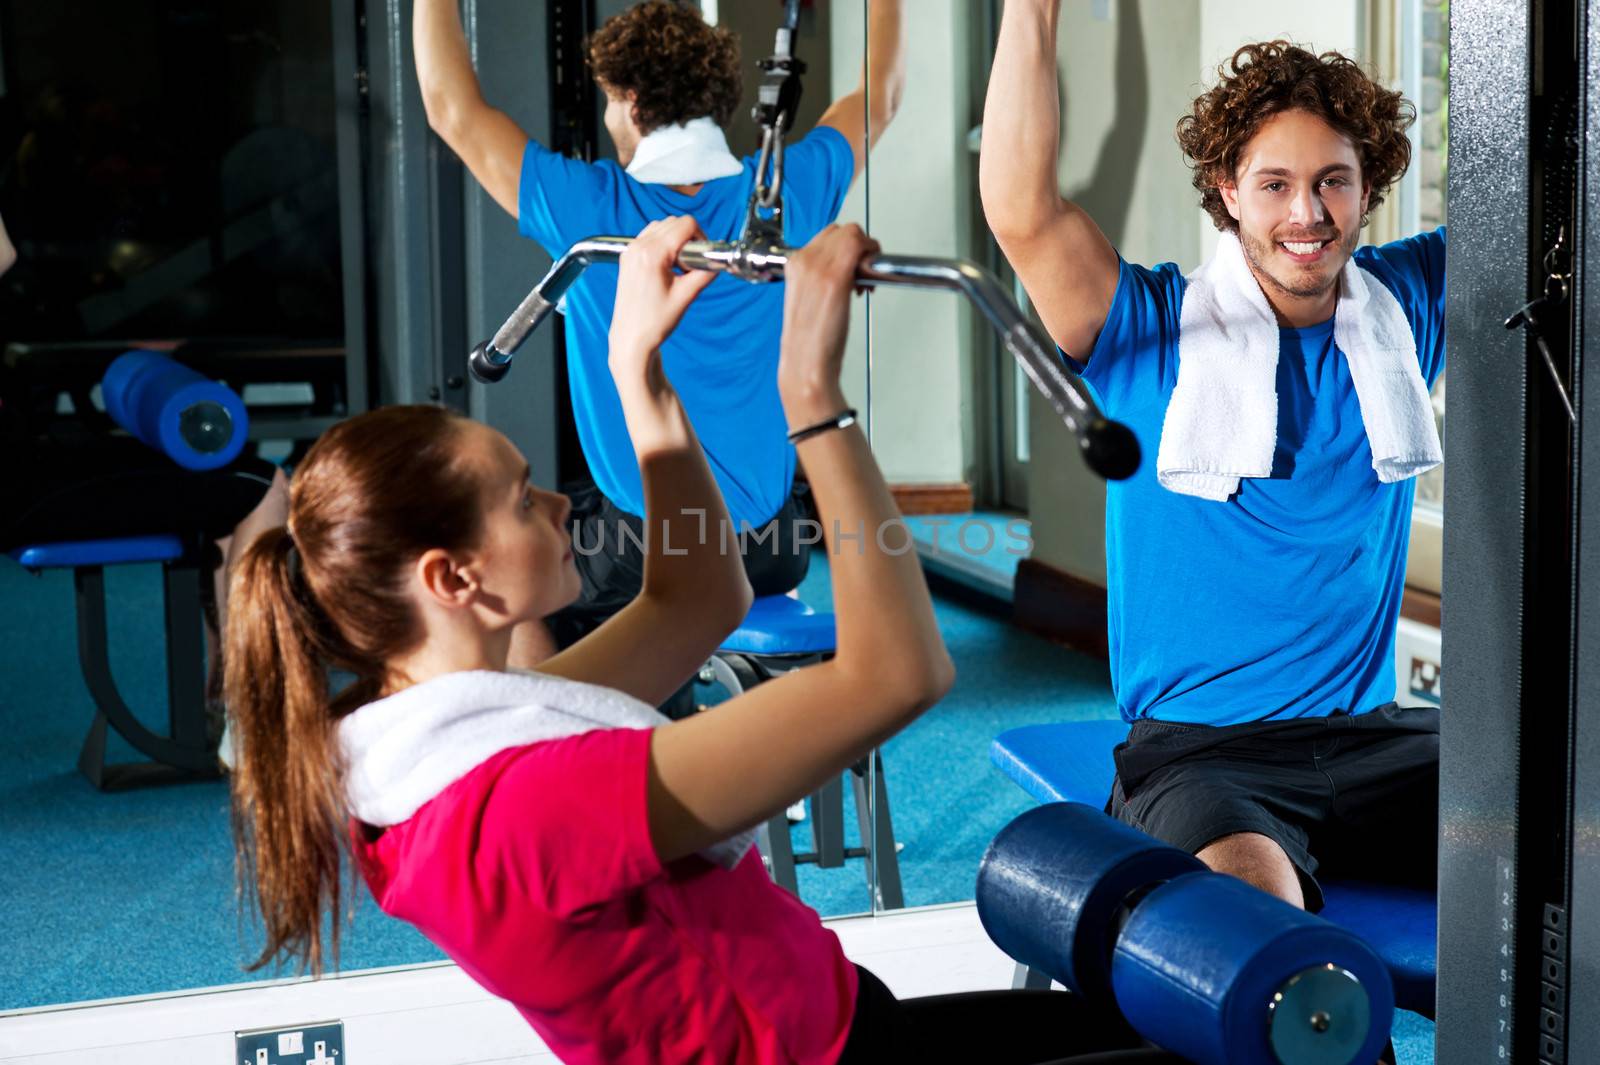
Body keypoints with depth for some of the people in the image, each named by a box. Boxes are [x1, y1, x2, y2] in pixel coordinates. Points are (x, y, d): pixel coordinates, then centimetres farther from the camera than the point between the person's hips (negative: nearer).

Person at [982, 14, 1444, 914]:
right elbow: (1021, 211, -19)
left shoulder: (1404, 306, 9)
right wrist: (1034, 11, -25)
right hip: (1198, 746, -4)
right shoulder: (1152, 330, -4)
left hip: (1375, 738, 4)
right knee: (1253, 905, -36)